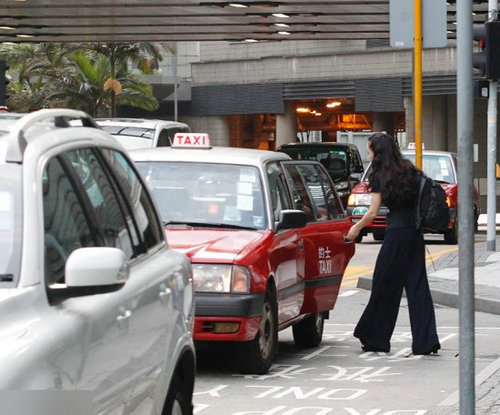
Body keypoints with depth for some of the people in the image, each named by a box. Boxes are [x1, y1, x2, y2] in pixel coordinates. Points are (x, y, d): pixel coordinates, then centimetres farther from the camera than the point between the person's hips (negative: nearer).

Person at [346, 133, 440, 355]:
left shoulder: (380, 176, -6)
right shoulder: (409, 170, 10)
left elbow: (372, 212, -5)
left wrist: (356, 228, 10)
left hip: (396, 232, -6)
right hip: (415, 231, 6)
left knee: (385, 286, 4)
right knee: (416, 285, 5)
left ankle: (376, 339, 12)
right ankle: (426, 341, 0)